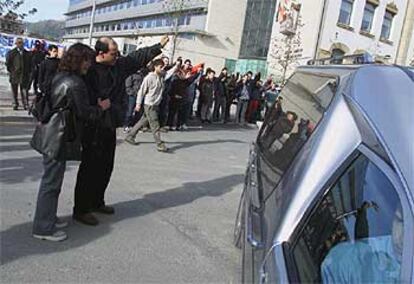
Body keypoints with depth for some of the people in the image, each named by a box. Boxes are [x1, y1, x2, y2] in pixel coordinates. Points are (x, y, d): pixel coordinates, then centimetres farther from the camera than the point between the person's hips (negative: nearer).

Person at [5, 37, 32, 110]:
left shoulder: (27, 53, 11)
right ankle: (15, 104, 16)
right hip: (14, 76, 0)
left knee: (25, 91, -4)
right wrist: (10, 71, -2)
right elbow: (7, 63, 5)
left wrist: (28, 72, 4)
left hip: (24, 75, 0)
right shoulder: (11, 53, 5)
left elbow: (30, 64, 14)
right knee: (15, 92, 6)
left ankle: (26, 105, -1)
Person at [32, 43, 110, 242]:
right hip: (59, 138, -10)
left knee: (52, 179, 18)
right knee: (51, 181, -1)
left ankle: (48, 218, 31)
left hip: (52, 136, 10)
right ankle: (43, 228, 9)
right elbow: (84, 113, -16)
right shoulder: (75, 83, -18)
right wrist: (101, 107, 0)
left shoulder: (59, 77, 10)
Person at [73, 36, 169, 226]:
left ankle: (97, 202, 33)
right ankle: (81, 209, 12)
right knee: (90, 168, -1)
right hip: (94, 128, -8)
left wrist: (159, 46, 23)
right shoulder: (89, 70, -16)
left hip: (110, 127, 9)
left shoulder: (119, 65, 9)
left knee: (106, 167, 17)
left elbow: (138, 57, 19)